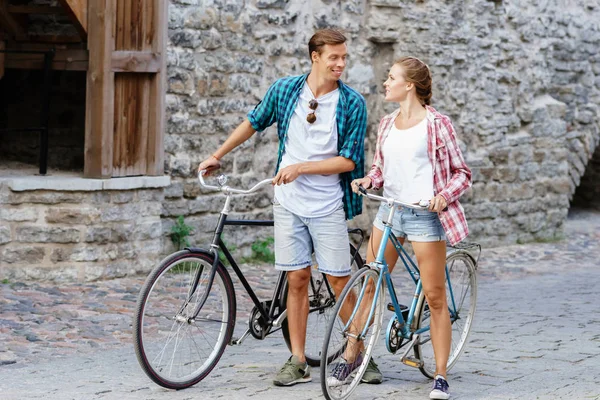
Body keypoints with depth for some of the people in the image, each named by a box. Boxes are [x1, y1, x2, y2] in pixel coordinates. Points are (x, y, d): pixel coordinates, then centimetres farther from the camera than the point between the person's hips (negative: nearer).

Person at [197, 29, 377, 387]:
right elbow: (255, 123, 18)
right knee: (297, 279, 4)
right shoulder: (284, 90, 1)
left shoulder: (352, 103, -7)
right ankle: (298, 362, 8)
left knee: (340, 281, -2)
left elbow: (349, 159, -10)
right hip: (289, 202, 2)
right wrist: (218, 155, 22)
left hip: (328, 206, -2)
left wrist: (301, 168, -17)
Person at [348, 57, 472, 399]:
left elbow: (462, 173, -2)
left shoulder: (437, 124, -6)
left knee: (435, 297, -3)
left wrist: (444, 196, -19)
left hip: (425, 214, -5)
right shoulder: (387, 124, 11)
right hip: (390, 209, 6)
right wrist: (367, 181, -2)